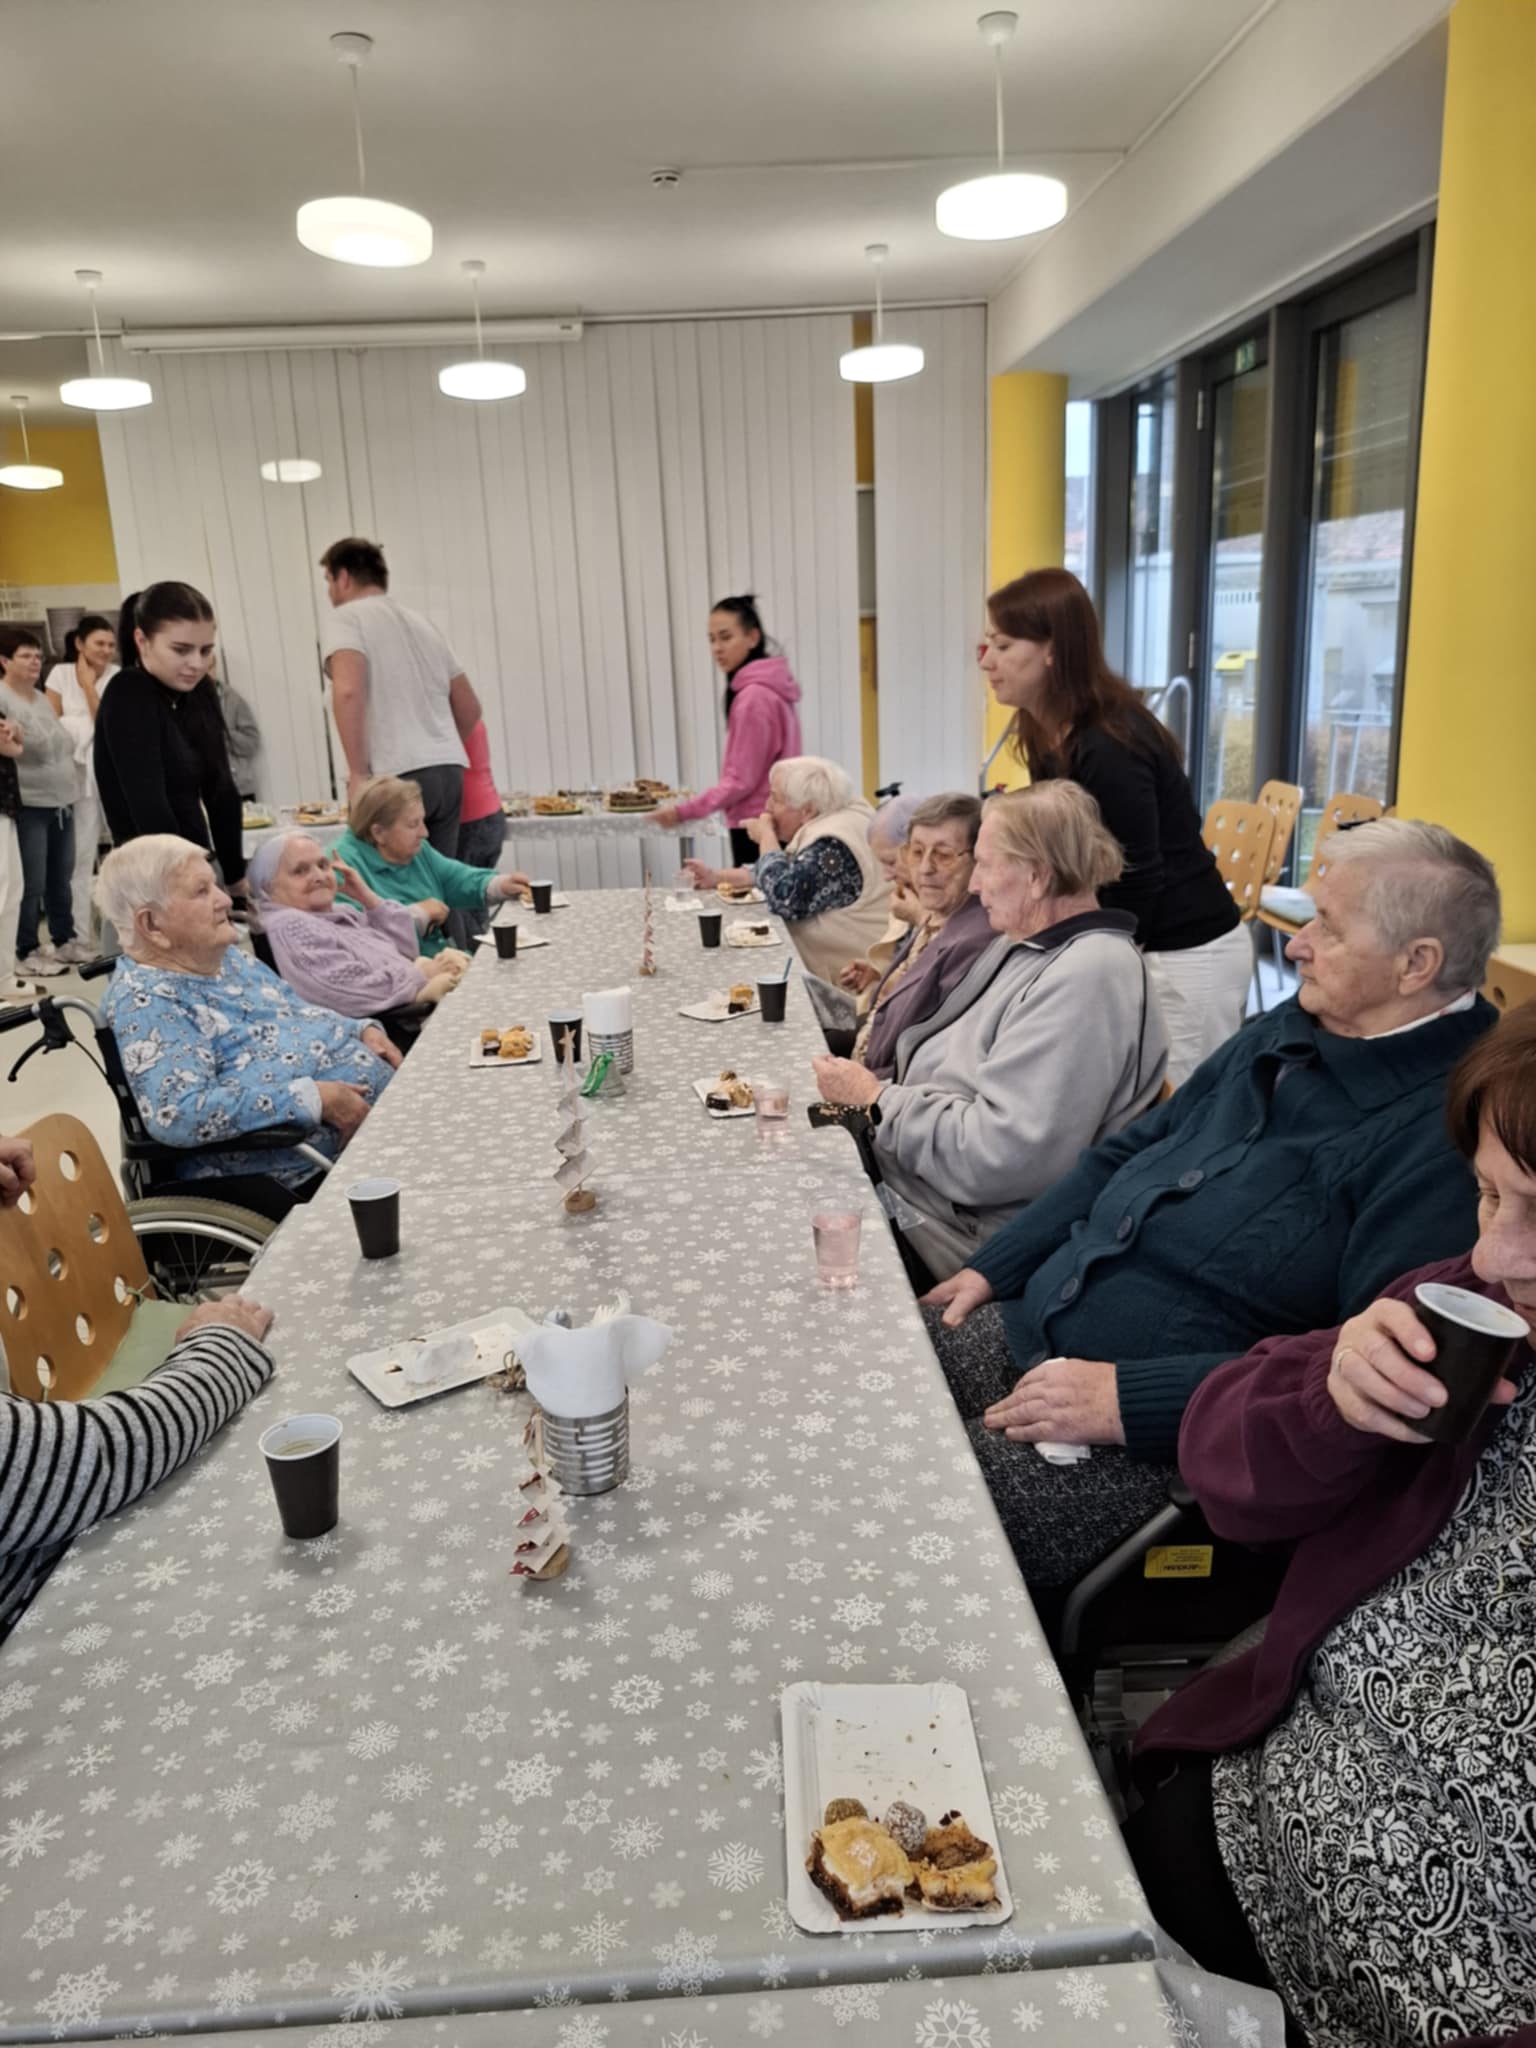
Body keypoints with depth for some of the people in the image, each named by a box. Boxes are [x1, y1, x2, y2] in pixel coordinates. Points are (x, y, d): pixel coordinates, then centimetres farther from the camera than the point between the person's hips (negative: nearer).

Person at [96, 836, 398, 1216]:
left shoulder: (223, 955, 12)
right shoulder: (145, 999, -15)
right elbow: (179, 1113, -27)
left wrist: (362, 1030, 6)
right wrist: (315, 1098, -26)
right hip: (302, 1175, -9)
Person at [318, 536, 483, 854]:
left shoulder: (342, 618, 2)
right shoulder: (421, 622, 23)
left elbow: (348, 691, -18)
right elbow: (470, 708, 25)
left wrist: (358, 774, -15)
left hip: (396, 777, -6)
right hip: (450, 772, 6)